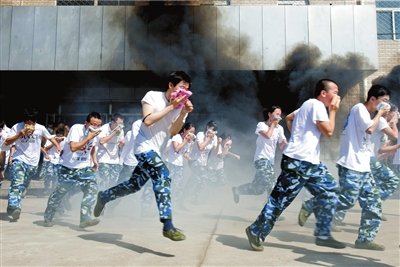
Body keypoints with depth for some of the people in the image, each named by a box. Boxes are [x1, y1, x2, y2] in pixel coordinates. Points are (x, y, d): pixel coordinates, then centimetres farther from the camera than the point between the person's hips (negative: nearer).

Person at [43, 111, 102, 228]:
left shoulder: (96, 134, -1)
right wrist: (88, 138, -33)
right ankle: (48, 218, 27)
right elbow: (73, 147, -33)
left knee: (92, 188, -14)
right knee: (60, 192, 7)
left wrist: (94, 160, 6)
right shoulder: (76, 128, -20)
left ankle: (85, 218, -10)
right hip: (69, 167, -4)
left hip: (85, 167, 4)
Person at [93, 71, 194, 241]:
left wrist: (184, 113, -17)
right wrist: (171, 107, -19)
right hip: (144, 146, -8)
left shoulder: (181, 105, 5)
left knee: (134, 185, 16)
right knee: (163, 176, -26)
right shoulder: (152, 96, -8)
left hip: (155, 150, 8)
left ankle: (104, 197, 41)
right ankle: (168, 226, -28)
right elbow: (148, 120, -21)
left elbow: (173, 132, -3)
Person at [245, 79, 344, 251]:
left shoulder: (309, 105, 19)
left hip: (310, 162, 10)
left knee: (329, 192, 7)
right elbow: (328, 131, -15)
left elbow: (289, 118, 30)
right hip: (297, 161, -10)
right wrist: (333, 110, -3)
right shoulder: (316, 105, -11)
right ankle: (256, 232, 8)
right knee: (281, 198, -5)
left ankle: (322, 235, 15)